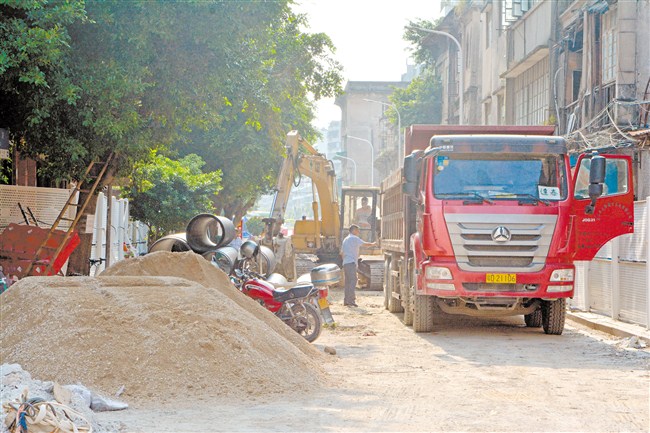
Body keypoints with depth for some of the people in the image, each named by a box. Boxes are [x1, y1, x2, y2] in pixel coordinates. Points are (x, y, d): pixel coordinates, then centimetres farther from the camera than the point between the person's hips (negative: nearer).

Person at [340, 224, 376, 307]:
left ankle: (346, 300, 7)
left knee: (348, 282, 9)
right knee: (353, 280, -14)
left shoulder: (345, 239, 22)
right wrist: (372, 244, 5)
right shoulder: (355, 238, -4)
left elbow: (342, 253, 27)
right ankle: (351, 300, -23)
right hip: (351, 263, -9)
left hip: (345, 263, 9)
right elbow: (364, 244, -12)